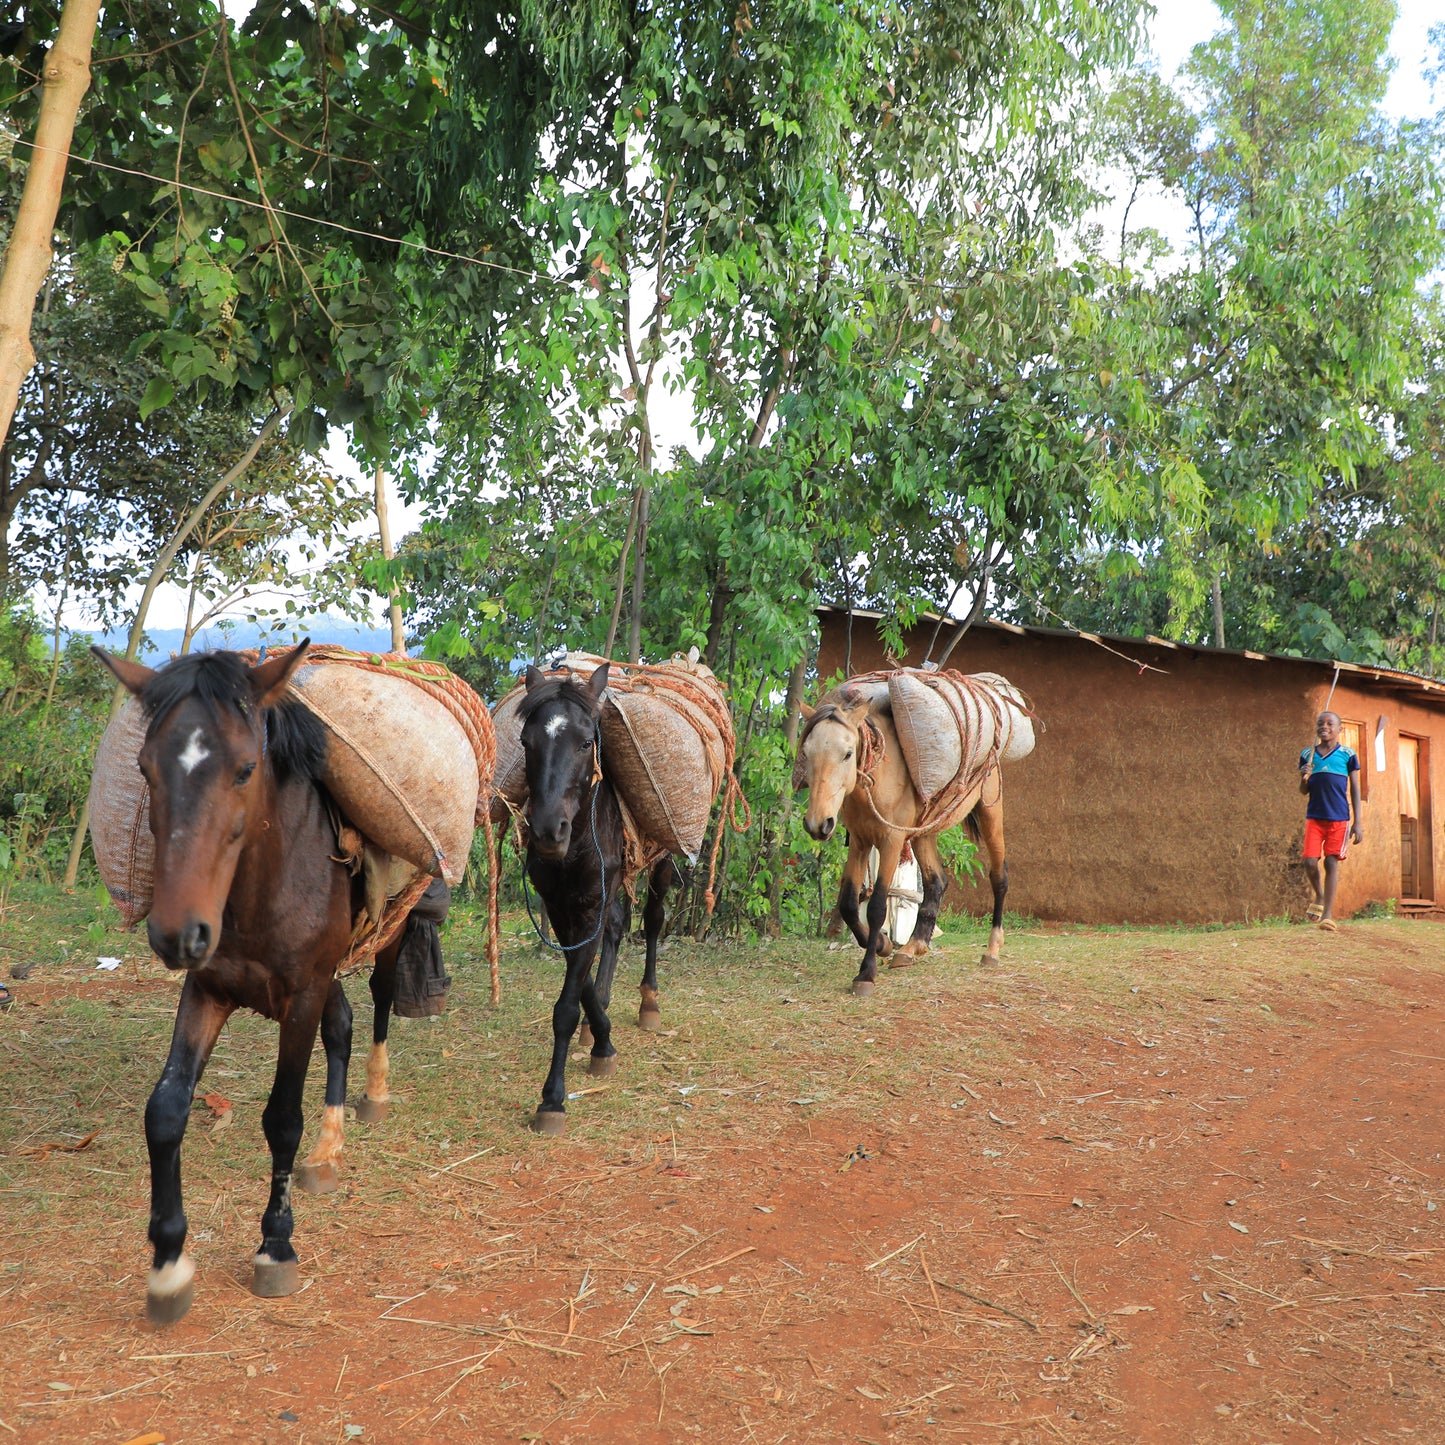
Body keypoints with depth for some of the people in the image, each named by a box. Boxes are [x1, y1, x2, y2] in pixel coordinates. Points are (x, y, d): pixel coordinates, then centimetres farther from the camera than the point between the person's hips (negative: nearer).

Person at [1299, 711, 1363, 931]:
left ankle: (1328, 915, 0)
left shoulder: (1347, 755, 2)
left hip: (1339, 818, -2)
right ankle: (1319, 897, 22)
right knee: (1310, 862, -6)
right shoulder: (1307, 755, 8)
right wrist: (1304, 778, -11)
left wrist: (1357, 823, 0)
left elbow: (1354, 790, 4)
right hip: (1314, 817, 2)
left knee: (1332, 862, -3)